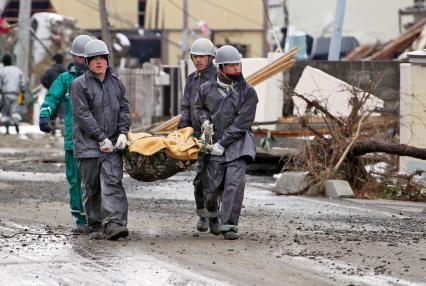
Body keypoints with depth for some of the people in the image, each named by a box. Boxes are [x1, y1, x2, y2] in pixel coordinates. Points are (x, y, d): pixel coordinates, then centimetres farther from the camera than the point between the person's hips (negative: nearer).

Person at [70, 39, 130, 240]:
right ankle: (95, 226, 13)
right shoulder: (79, 85, -3)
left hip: (112, 144, 2)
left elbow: (124, 109, 16)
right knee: (91, 188, 4)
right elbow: (82, 114, -9)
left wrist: (123, 133, -1)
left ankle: (114, 224, -22)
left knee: (112, 183, -12)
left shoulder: (116, 83, 13)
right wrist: (101, 138, -13)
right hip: (88, 145, -2)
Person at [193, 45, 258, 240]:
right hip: (214, 145, 2)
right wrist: (204, 119, 3)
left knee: (234, 184, -17)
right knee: (211, 187, 3)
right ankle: (212, 214, 36)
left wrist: (223, 143, -13)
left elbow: (242, 123, -8)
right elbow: (198, 106, 27)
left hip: (237, 145, -2)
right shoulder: (207, 89, 6)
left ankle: (229, 226, -14)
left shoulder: (247, 92, -1)